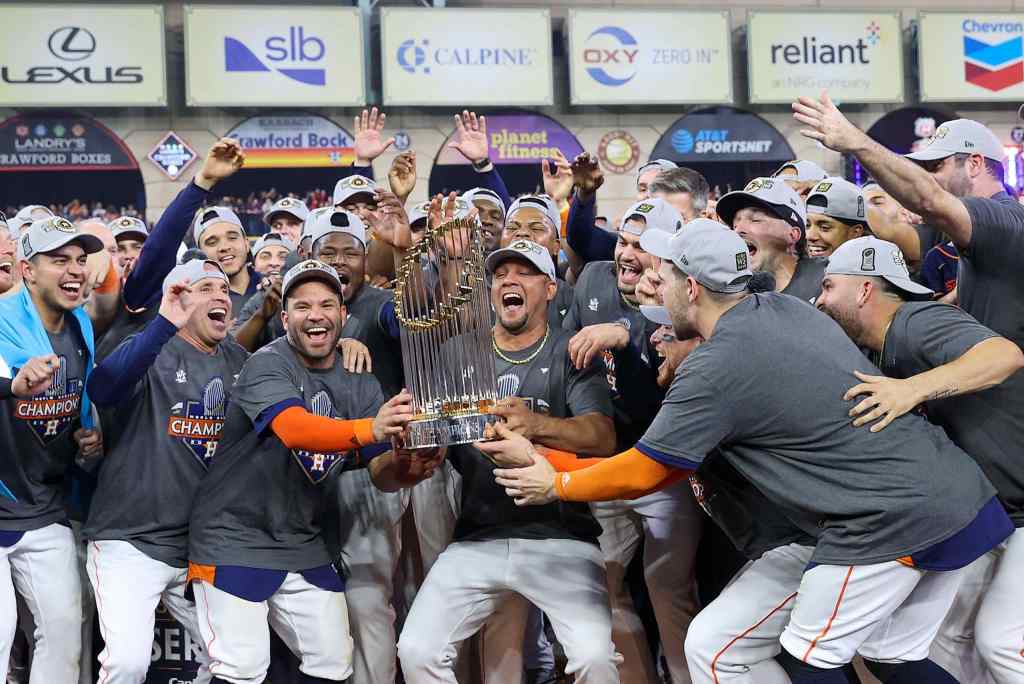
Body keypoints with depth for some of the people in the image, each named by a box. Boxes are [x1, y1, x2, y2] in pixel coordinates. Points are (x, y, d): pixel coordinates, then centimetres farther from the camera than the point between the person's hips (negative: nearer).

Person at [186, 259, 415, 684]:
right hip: (235, 539, -6)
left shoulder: (361, 385, 4)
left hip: (305, 545, 6)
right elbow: (294, 429, -34)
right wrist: (370, 429, -49)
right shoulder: (267, 365, -14)